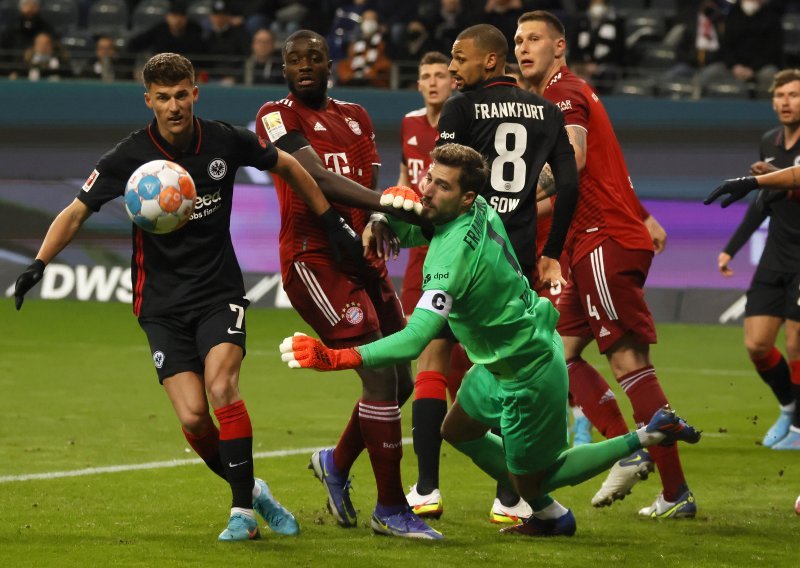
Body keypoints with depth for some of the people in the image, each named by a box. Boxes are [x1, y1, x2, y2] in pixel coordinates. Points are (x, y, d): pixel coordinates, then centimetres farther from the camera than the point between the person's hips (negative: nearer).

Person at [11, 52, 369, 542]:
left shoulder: (226, 142, -6)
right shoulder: (130, 157, -9)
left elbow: (288, 166, 11)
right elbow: (78, 211, -5)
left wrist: (333, 222, 12)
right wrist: (39, 264, -20)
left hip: (219, 293, 0)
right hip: (162, 306, 0)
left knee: (221, 386, -24)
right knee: (193, 418, -12)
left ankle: (243, 510, -15)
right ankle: (252, 491, 13)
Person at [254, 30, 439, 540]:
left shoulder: (355, 116, 18)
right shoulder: (278, 115, -4)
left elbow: (369, 189, 12)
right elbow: (317, 177, -19)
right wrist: (387, 204, -30)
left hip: (362, 259, 7)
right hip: (314, 262, -7)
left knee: (401, 382, 10)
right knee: (381, 377, -14)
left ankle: (337, 464, 35)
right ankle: (391, 510, -4)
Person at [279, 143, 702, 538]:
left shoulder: (454, 254, -34)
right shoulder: (481, 211, -8)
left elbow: (414, 340, -40)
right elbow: (410, 234, 11)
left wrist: (335, 358, -44)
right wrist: (390, 213, -14)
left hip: (527, 375, -9)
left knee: (530, 481, 10)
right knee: (457, 431, 26)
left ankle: (648, 437, 14)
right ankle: (549, 516, 38)